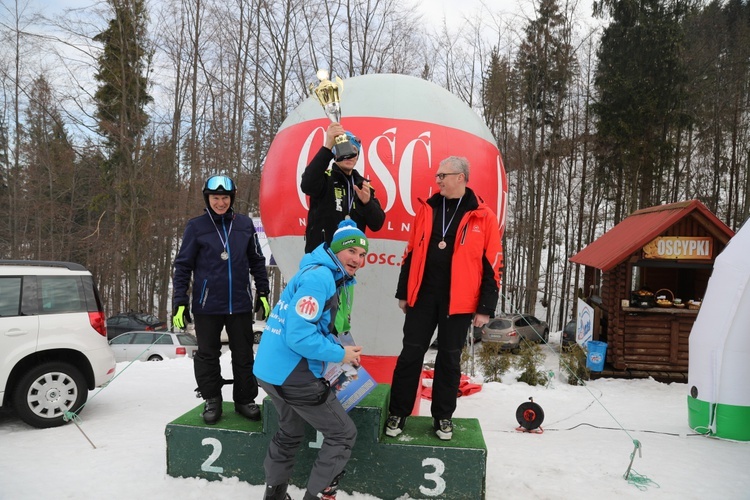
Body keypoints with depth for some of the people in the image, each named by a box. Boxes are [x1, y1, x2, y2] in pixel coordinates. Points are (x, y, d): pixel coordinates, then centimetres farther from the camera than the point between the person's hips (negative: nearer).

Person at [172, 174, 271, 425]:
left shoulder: (245, 224, 3)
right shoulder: (196, 226, -3)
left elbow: (257, 261, 11)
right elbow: (183, 266, -1)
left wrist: (263, 292, 10)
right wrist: (180, 302, -5)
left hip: (240, 304, 2)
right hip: (207, 305, -1)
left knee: (244, 355, 10)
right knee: (207, 355, 9)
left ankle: (245, 400, 25)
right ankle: (212, 400, 26)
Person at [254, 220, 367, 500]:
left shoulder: (325, 276, 13)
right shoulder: (319, 277, -19)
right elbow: (299, 335, -26)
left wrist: (341, 349, 6)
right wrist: (340, 355, -15)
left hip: (272, 369, 10)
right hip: (293, 375, -10)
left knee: (290, 433, 30)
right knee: (343, 435, 4)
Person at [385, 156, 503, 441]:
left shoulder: (483, 217, -2)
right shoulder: (427, 209, 8)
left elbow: (492, 265, -3)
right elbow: (411, 253, 12)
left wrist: (485, 308, -6)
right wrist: (403, 293, 11)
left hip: (458, 301, -2)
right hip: (423, 295, 2)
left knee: (449, 359, 9)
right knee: (410, 354, 6)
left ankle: (443, 417, 25)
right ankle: (398, 413, 19)